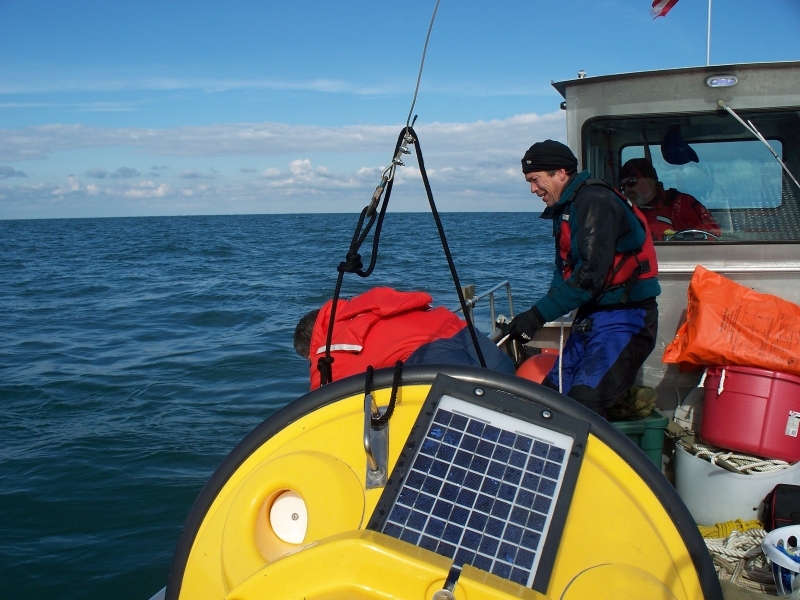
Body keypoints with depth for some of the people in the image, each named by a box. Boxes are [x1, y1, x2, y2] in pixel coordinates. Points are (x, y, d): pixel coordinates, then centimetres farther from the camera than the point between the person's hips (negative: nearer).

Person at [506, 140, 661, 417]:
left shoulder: (595, 202, -15)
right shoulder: (565, 209, 16)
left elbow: (590, 275, -23)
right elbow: (564, 272, 16)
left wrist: (538, 315, -21)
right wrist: (535, 317, -1)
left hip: (623, 318, -10)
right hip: (592, 316, 10)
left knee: (583, 403, -20)